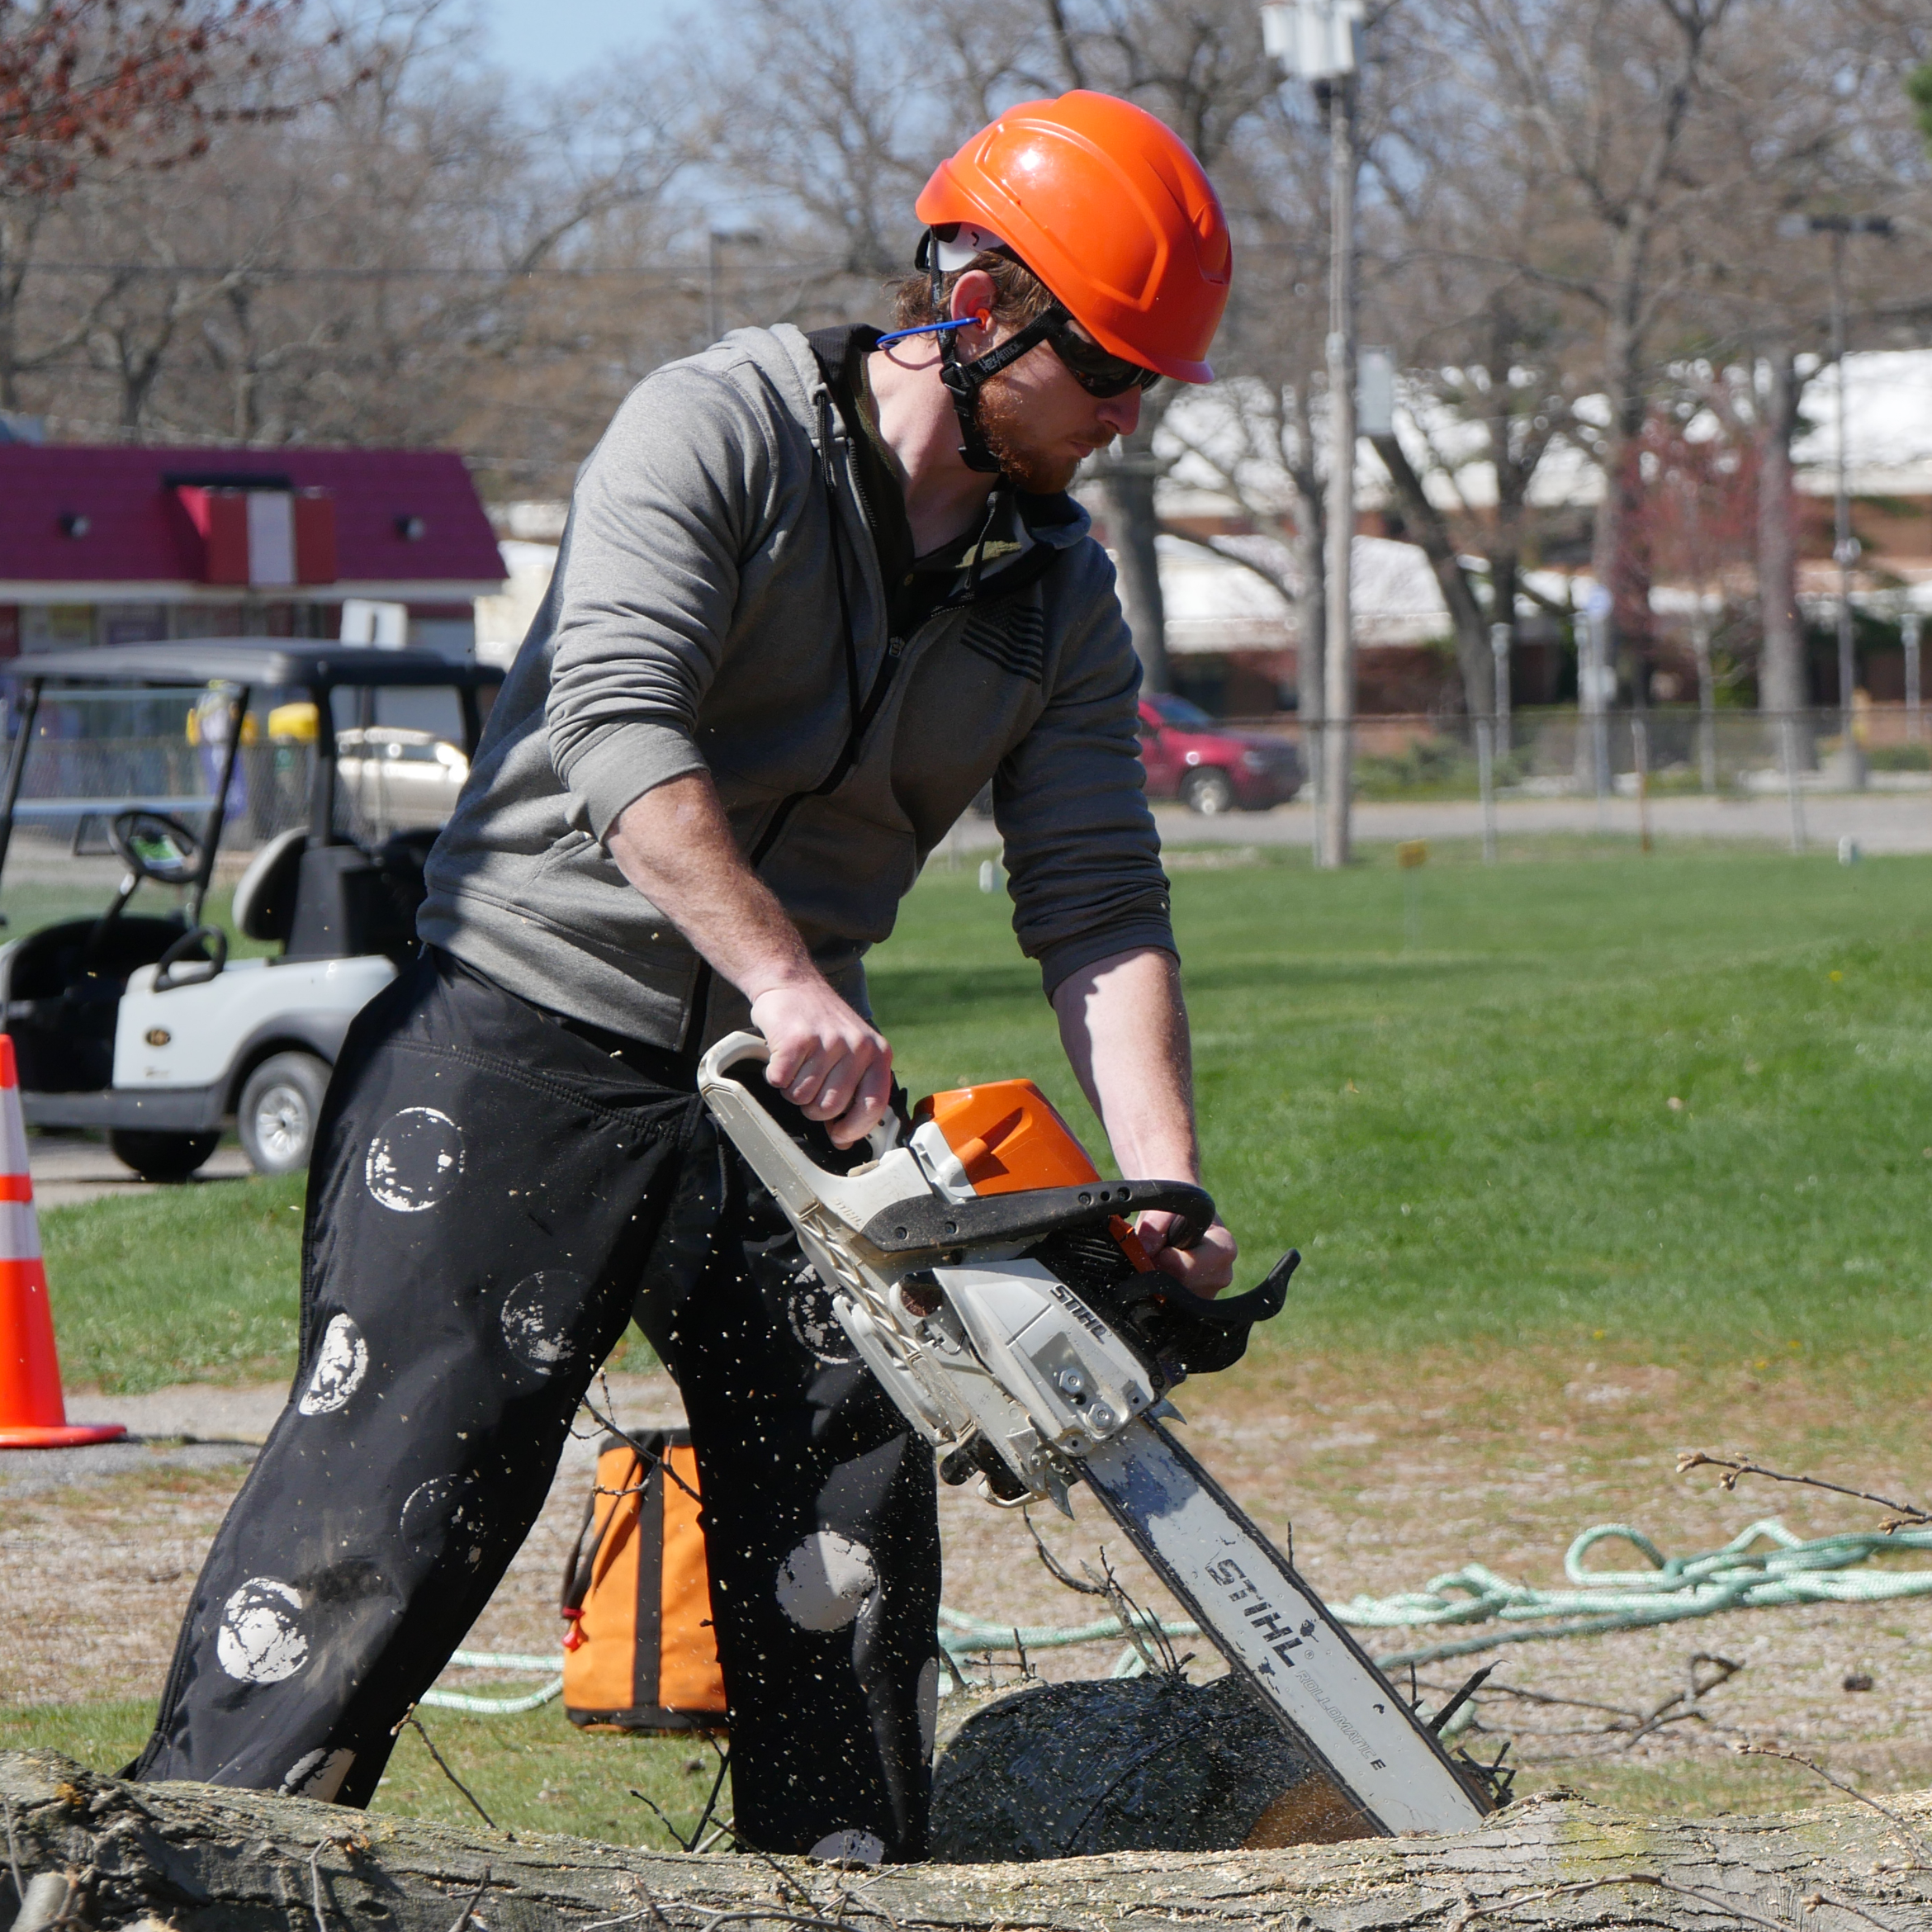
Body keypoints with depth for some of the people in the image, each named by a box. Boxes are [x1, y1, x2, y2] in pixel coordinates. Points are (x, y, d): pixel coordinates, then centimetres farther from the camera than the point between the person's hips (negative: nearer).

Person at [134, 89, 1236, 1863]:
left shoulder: (1058, 598, 6)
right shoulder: (725, 428, -12)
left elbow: (1098, 910, -1)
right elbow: (621, 727, -25)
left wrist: (1166, 1189, -16)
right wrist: (782, 978, -37)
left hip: (792, 1095, 6)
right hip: (533, 1031, -6)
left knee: (849, 1549, 3)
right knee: (383, 1500, -13)